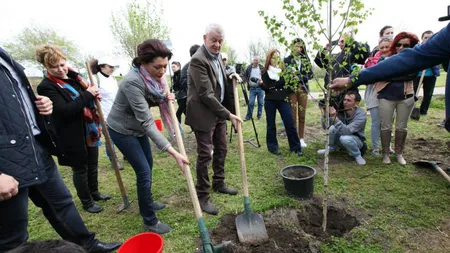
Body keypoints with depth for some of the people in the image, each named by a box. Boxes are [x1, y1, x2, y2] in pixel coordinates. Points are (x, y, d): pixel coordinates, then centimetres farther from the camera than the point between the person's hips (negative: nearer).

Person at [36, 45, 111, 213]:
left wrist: (93, 94, -5)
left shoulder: (73, 77, 6)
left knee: (93, 165, 19)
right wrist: (87, 95, -23)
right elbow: (65, 110, -25)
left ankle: (94, 193, 40)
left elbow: (85, 100, 18)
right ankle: (86, 202, 28)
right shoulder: (47, 87, -15)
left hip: (90, 130, 7)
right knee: (80, 169, 9)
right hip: (73, 136, -7)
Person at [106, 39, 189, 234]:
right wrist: (174, 153, -41)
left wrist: (164, 99, -16)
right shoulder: (133, 82, -34)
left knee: (148, 166, 17)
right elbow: (147, 123, -37)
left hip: (138, 127, 8)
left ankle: (148, 202, 40)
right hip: (122, 130, -8)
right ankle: (150, 221, 13)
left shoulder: (153, 76, -10)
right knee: (144, 172, -5)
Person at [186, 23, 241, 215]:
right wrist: (228, 114, -22)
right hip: (204, 114, -9)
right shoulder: (198, 60, -19)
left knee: (221, 149, 17)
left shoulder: (217, 55, 10)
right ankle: (202, 197, 12)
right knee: (205, 154, -3)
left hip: (219, 111, 9)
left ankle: (219, 183, 35)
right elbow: (206, 94, -24)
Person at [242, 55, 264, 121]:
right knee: (251, 103, -1)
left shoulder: (262, 68, 1)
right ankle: (248, 116, 9)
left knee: (261, 103, 7)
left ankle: (259, 116, 21)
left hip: (260, 88, 1)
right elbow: (245, 76, 7)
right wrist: (247, 81, -10)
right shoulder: (249, 67, 3)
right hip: (252, 88, 0)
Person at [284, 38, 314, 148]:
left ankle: (301, 138, 15)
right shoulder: (287, 59, 4)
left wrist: (302, 77, -12)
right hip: (291, 89, -2)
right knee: (293, 115, -2)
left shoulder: (306, 59, 11)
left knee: (302, 115, 5)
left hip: (303, 89, 3)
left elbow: (310, 74, 6)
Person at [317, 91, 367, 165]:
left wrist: (334, 117, -47)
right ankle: (331, 148, 5)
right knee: (332, 128, -26)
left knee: (345, 138, -37)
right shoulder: (340, 110, -18)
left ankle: (357, 155, -4)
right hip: (340, 138, 4)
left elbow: (347, 131, -40)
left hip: (356, 140, -3)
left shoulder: (361, 115, -26)